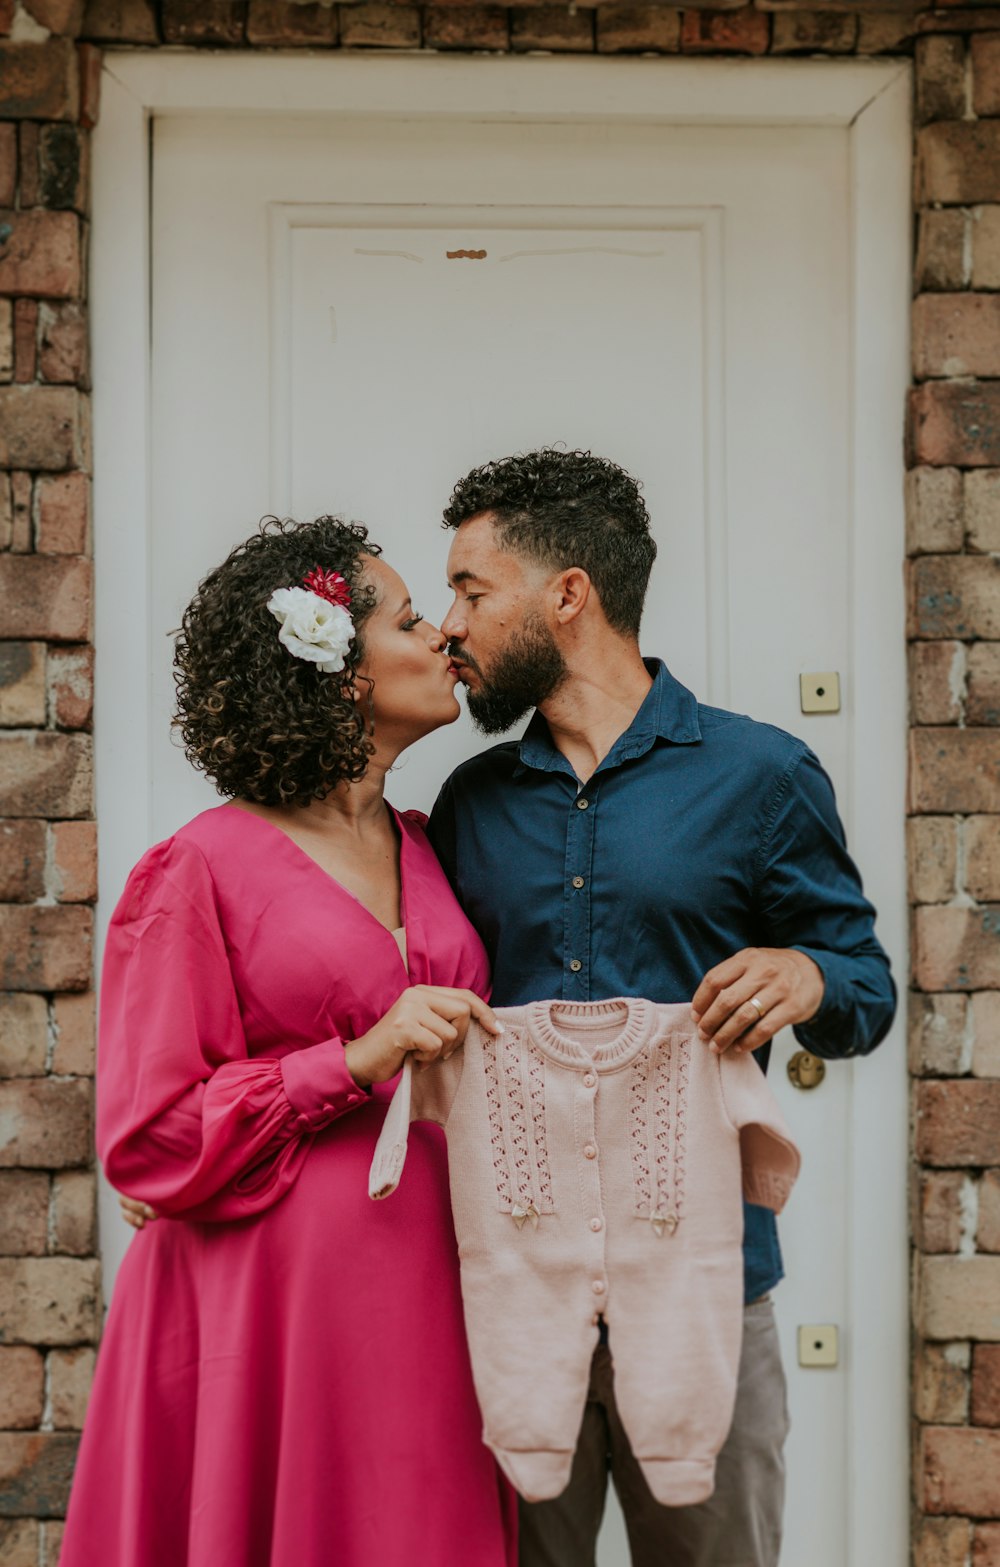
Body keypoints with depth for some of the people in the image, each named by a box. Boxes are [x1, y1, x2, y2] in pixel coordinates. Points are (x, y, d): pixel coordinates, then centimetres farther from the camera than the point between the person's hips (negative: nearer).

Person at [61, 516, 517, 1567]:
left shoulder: (423, 847, 11)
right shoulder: (204, 871, -8)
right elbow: (145, 1141, -9)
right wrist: (359, 1062, -16)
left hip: (426, 1287, 6)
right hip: (269, 1304, -5)